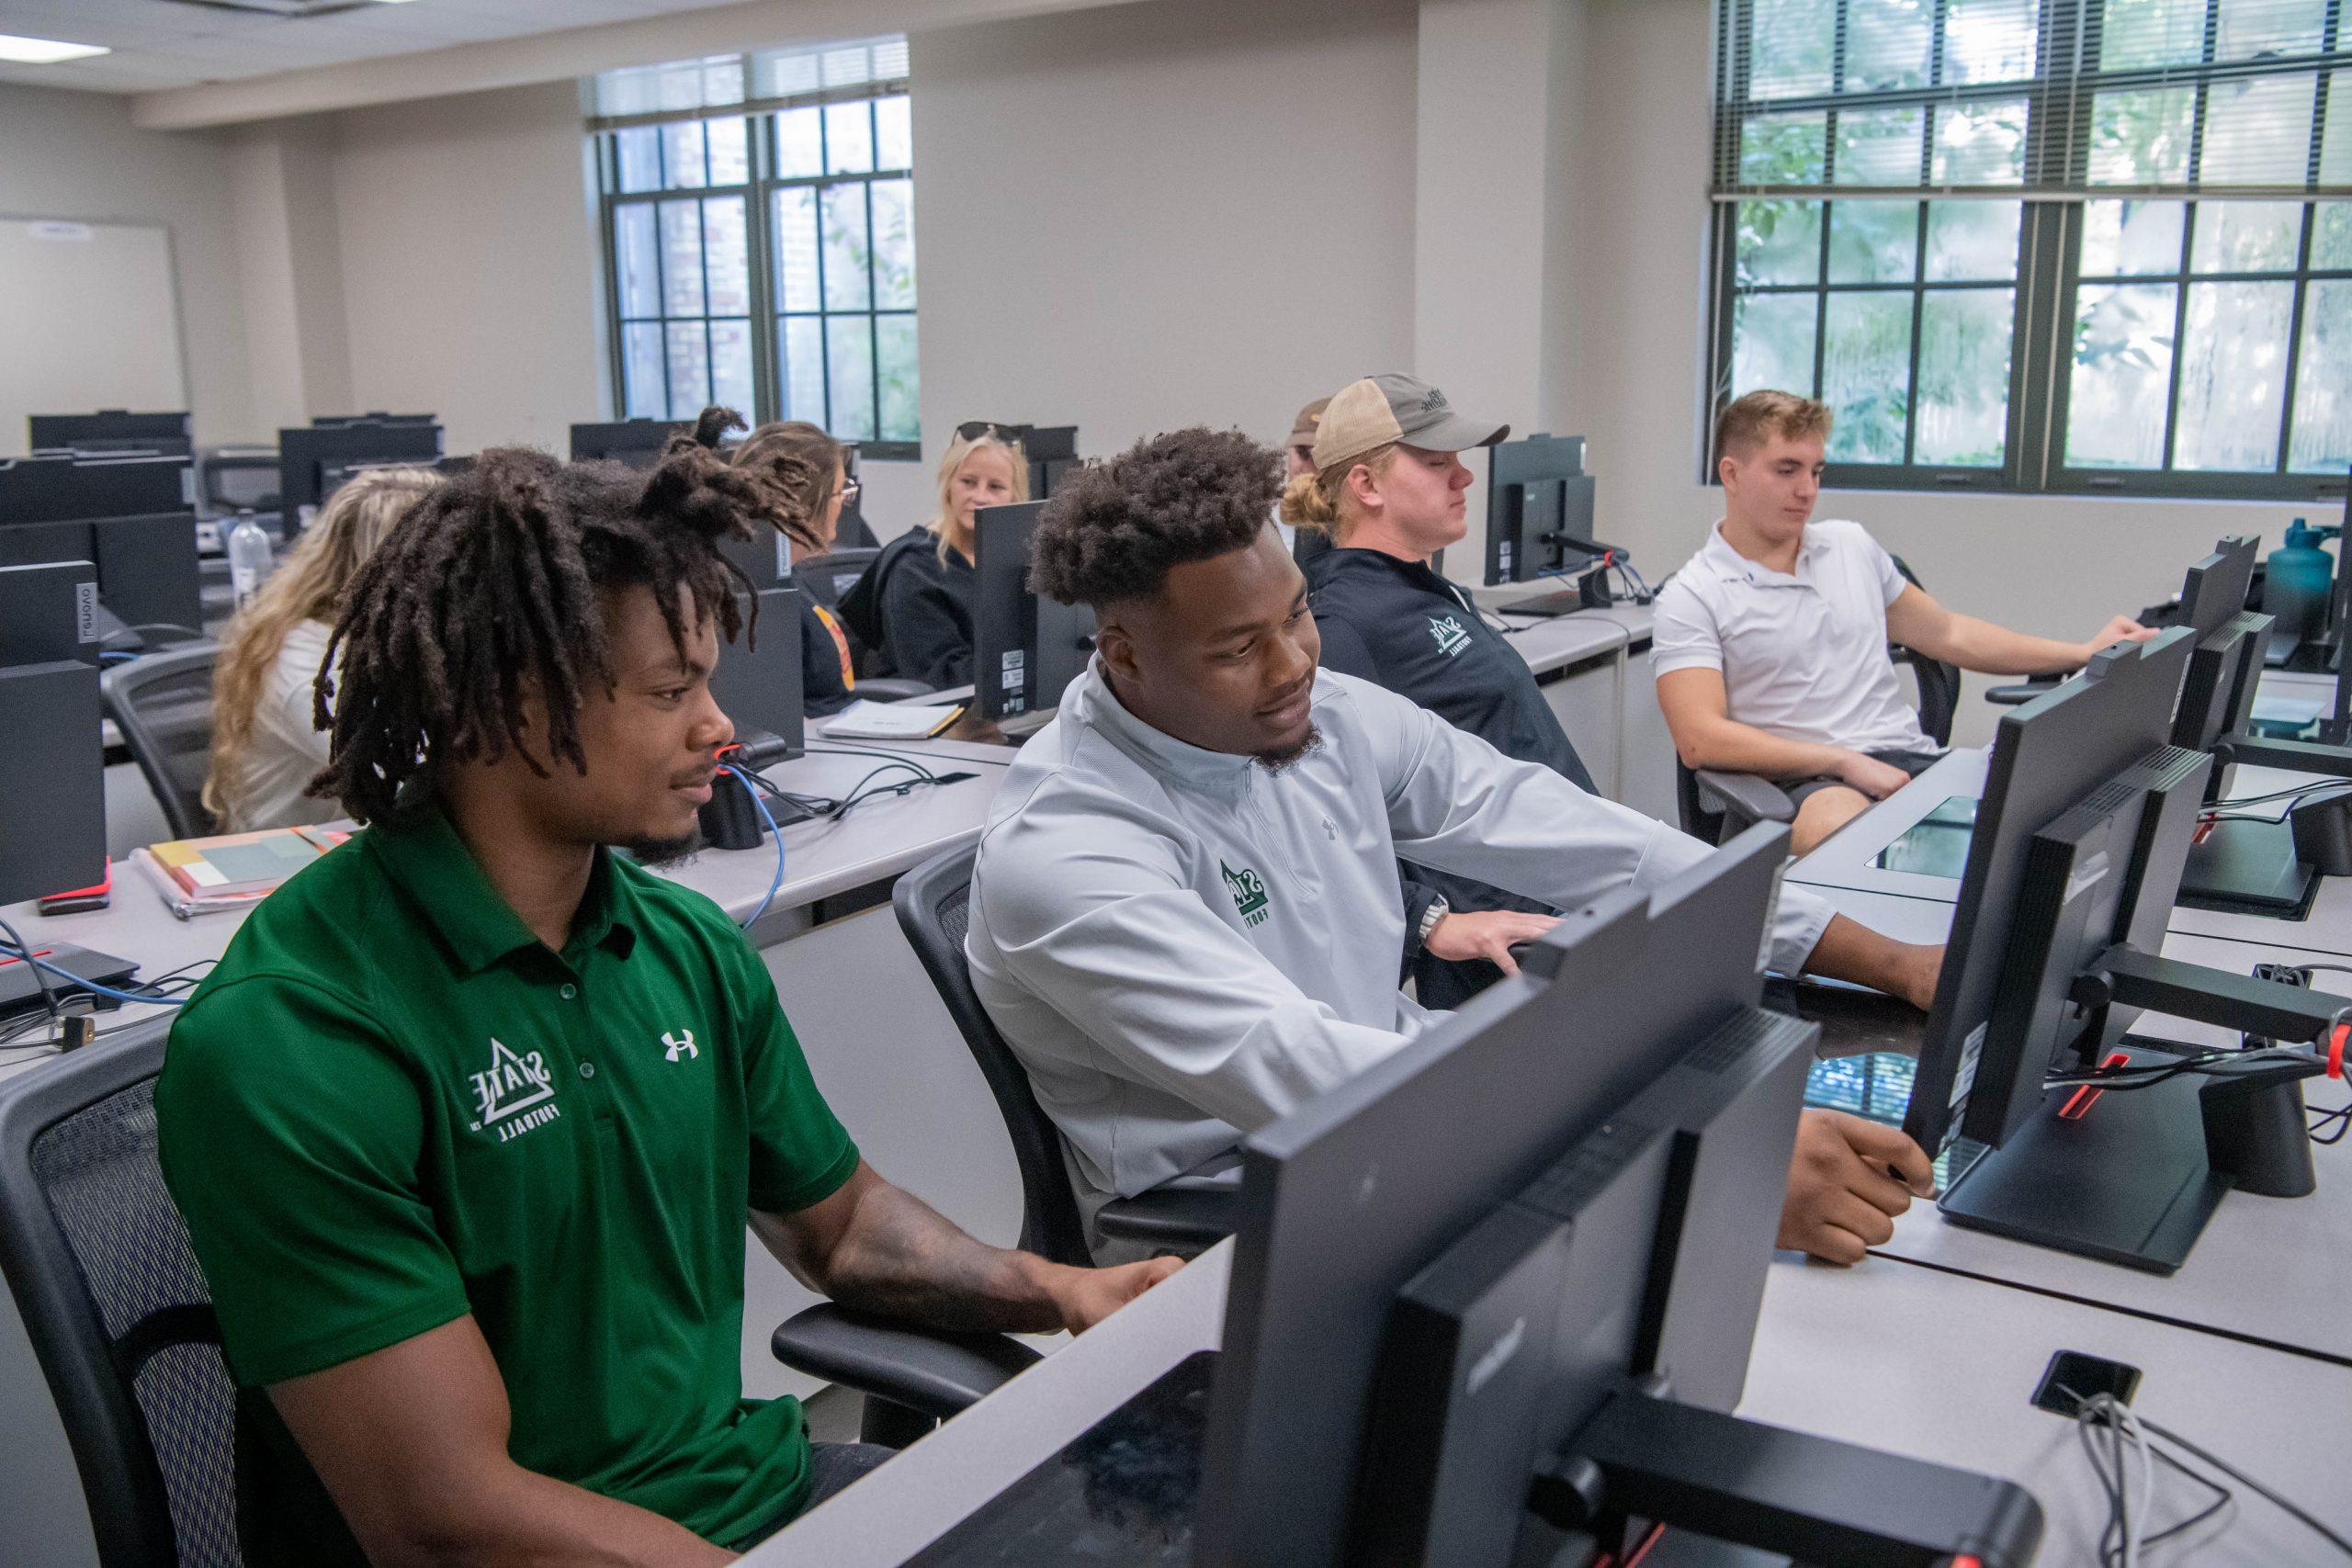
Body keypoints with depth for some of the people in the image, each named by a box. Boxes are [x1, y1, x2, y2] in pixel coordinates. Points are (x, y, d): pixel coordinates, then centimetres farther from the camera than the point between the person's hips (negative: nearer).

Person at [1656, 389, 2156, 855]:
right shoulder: (1692, 599, 1)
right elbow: (1699, 740, -11)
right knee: (1836, 821, -44)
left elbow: (1947, 634, 31)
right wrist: (1847, 762, -17)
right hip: (1813, 784, -6)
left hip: (1916, 761, 6)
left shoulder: (1851, 545, 21)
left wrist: (2085, 653, 23)